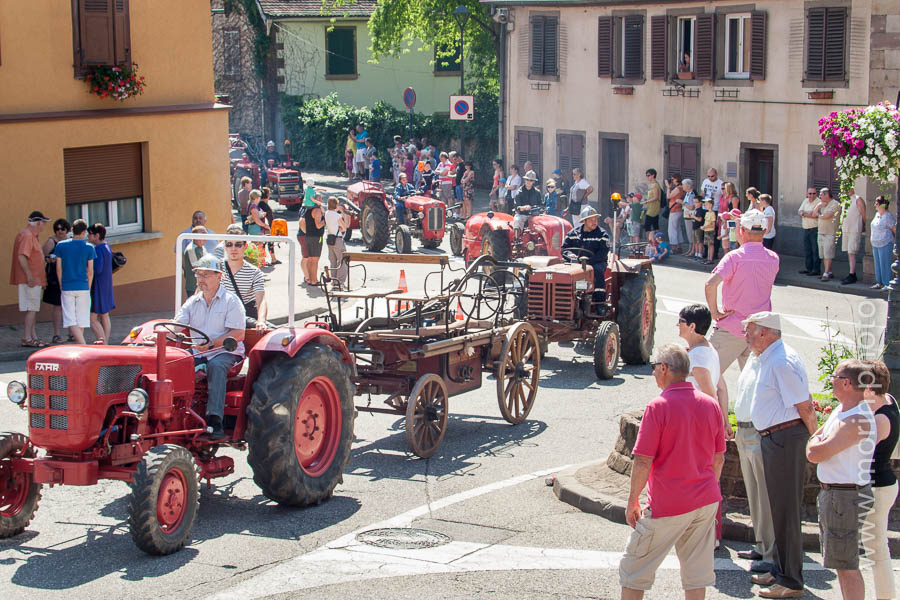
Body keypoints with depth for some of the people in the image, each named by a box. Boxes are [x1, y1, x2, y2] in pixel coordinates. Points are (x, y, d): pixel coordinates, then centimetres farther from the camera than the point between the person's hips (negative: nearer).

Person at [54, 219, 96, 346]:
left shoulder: (61, 246, -1)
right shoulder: (88, 248, -4)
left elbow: (59, 269, 2)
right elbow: (90, 271, -1)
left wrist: (61, 286, 14)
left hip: (67, 288, 0)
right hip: (83, 288, 0)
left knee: (71, 321, -2)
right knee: (81, 320, 10)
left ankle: (83, 345, -18)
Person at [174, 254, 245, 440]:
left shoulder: (231, 301, 0)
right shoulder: (192, 302, 17)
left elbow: (238, 334, -10)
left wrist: (212, 343, -22)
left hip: (225, 352, -5)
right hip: (197, 353, 5)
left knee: (216, 366, -37)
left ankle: (215, 421, -44)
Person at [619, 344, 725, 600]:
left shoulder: (657, 407, -15)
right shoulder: (710, 404, 3)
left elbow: (643, 462, -16)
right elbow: (719, 458, 11)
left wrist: (632, 501, -5)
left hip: (668, 506, -6)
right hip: (706, 502, 6)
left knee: (634, 568, 8)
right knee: (696, 573, 13)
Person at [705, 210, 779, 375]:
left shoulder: (735, 257, -15)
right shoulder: (773, 259, 1)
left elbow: (711, 283, -27)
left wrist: (714, 312, -15)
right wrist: (743, 242, 18)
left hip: (732, 329, -5)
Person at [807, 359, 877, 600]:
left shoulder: (857, 420, -24)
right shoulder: (840, 410, 8)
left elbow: (815, 454, -23)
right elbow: (814, 439, 22)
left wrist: (815, 442, -4)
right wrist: (818, 441, 2)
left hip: (847, 496, -10)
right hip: (831, 492, 10)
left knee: (847, 566, -6)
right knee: (841, 562, 19)